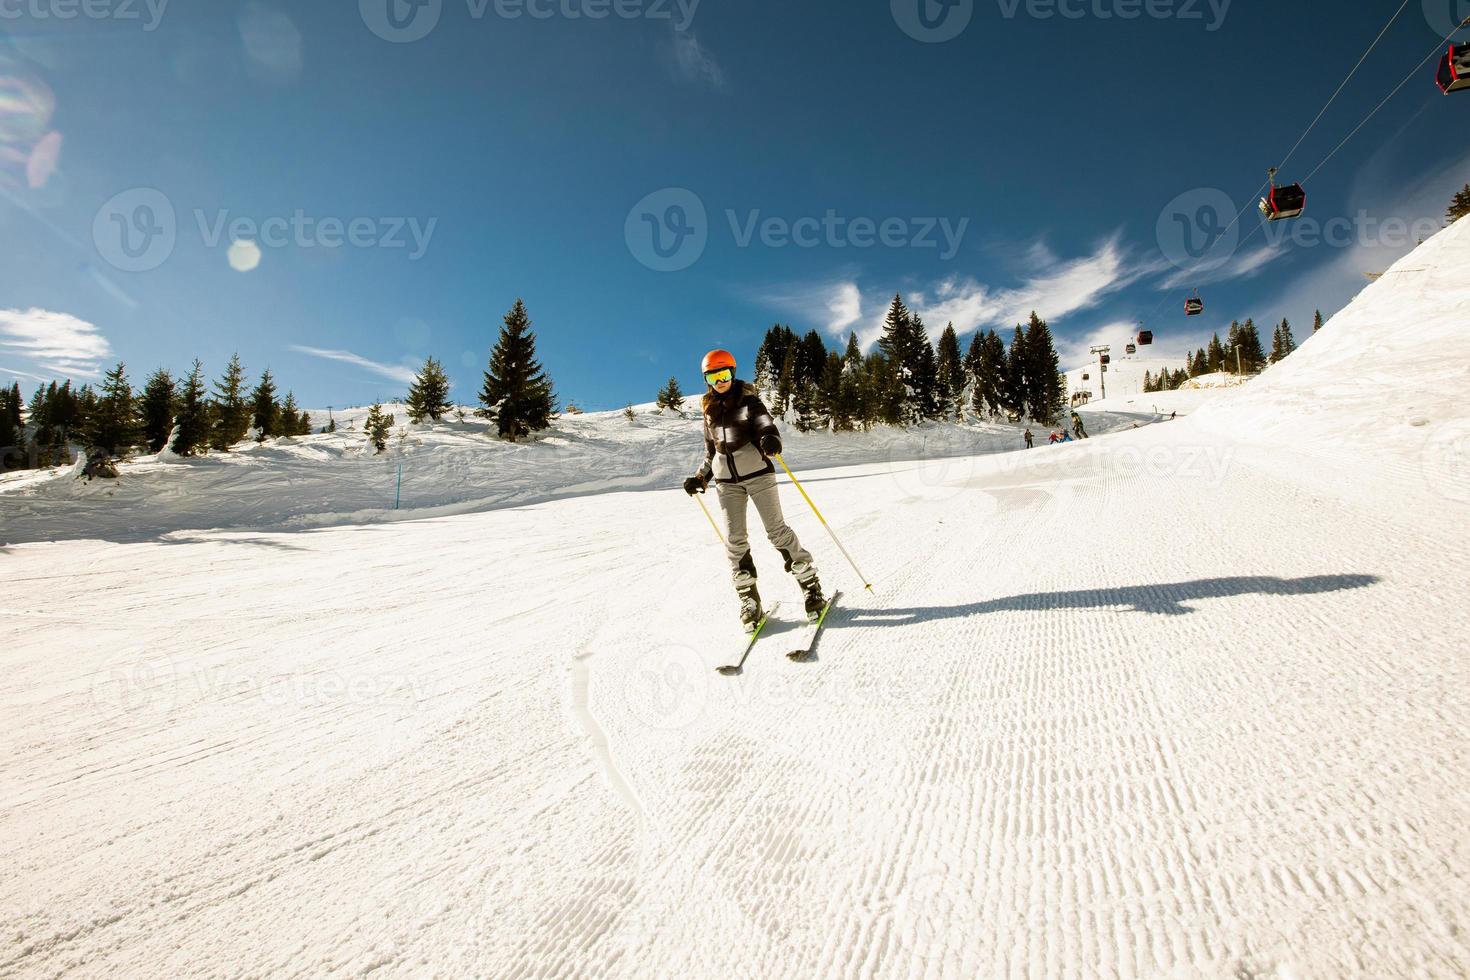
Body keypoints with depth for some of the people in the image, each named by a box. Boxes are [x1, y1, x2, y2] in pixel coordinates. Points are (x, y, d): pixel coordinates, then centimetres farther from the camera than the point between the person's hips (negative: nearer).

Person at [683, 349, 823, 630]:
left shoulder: (748, 400, 3)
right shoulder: (710, 410, 16)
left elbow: (767, 426, -8)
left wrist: (771, 441, -31)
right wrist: (700, 478, 16)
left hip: (756, 471, -4)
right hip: (726, 479, 4)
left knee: (776, 530, -8)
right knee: (735, 540, -4)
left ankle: (810, 586, 3)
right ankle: (749, 600, 4)